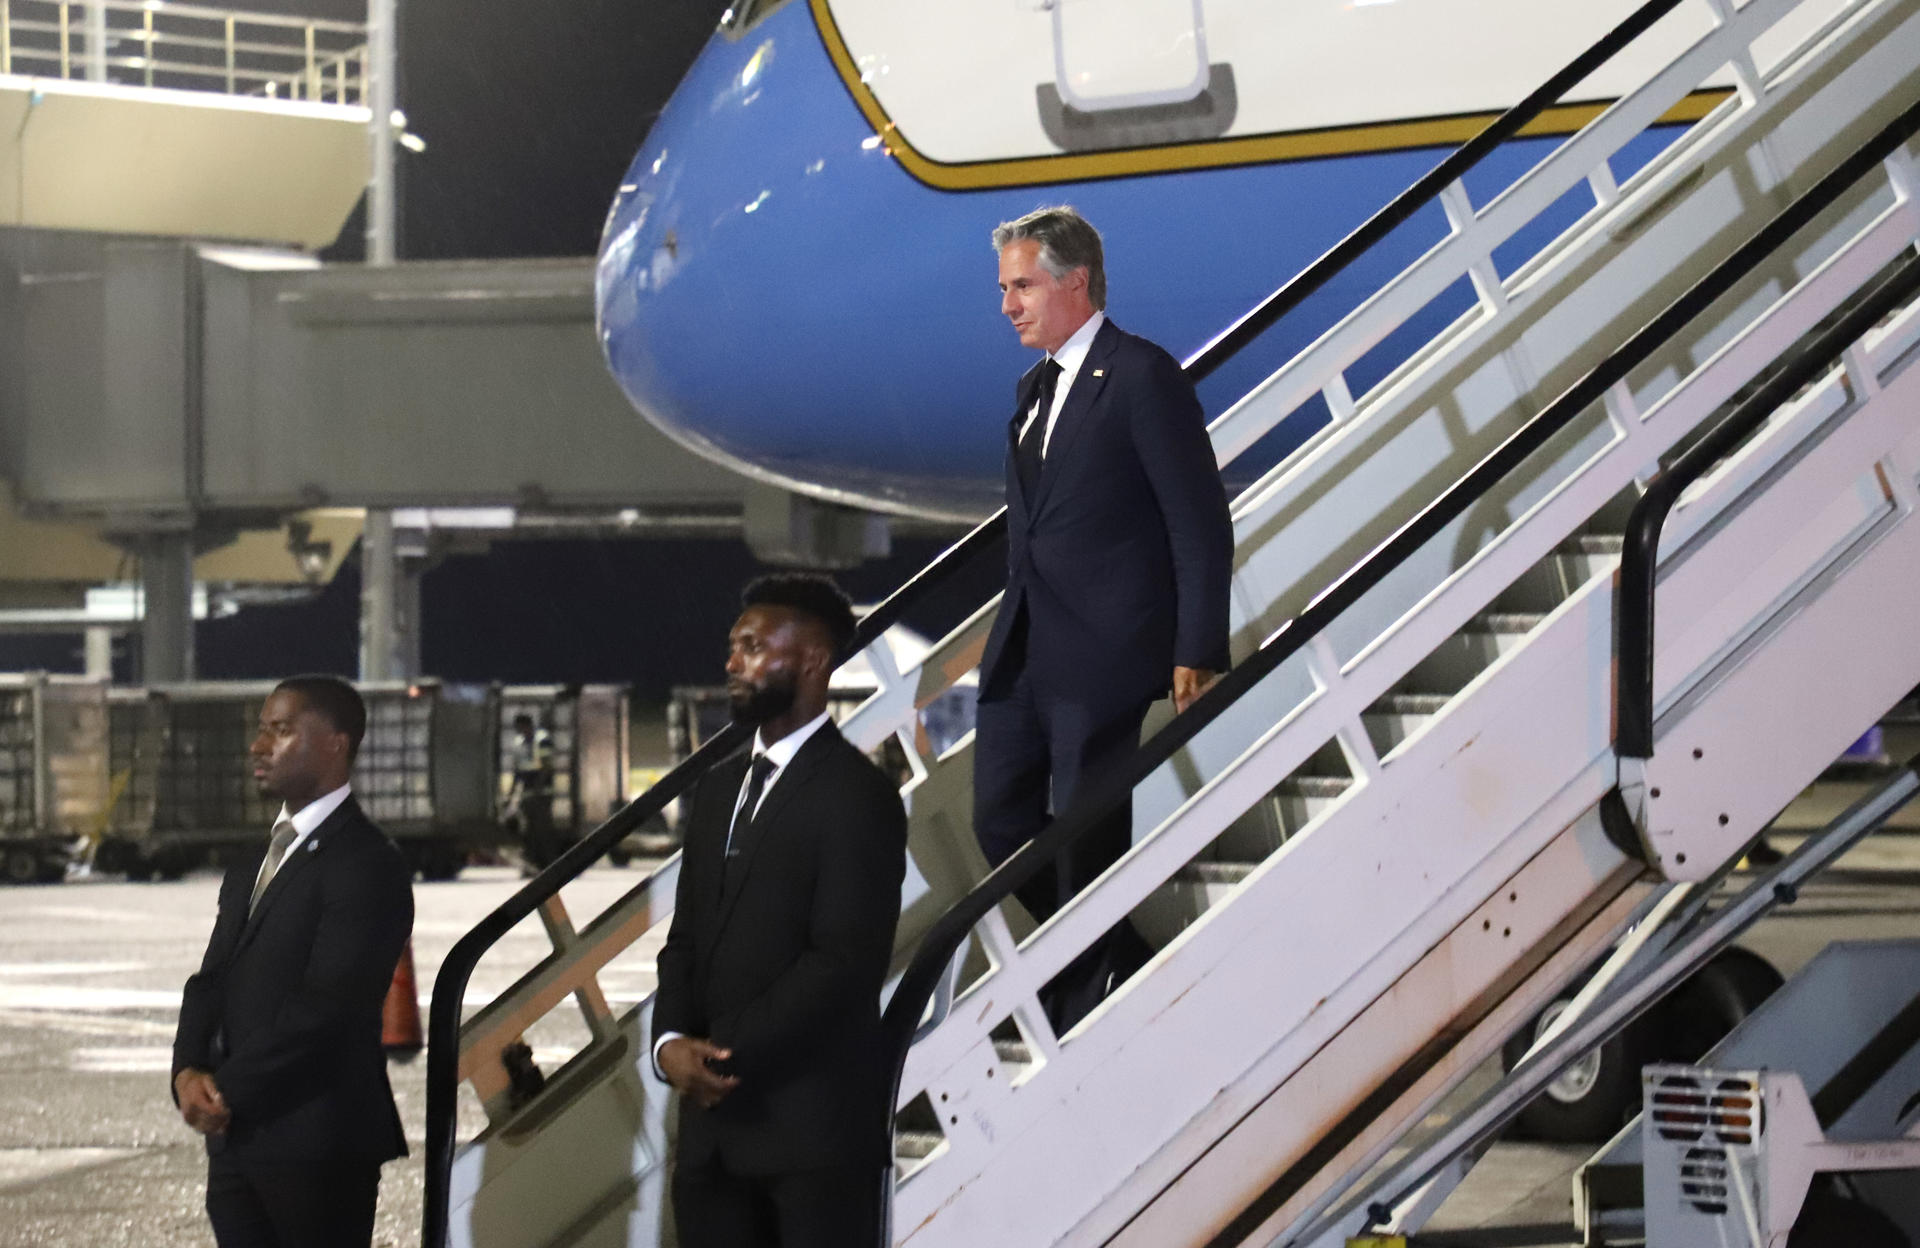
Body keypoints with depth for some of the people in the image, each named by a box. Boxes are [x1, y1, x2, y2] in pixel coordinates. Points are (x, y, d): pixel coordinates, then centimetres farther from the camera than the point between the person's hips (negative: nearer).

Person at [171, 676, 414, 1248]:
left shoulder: (366, 865, -10)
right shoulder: (250, 870, 20)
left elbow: (326, 1003, -17)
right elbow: (210, 984, 14)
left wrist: (228, 1091, -14)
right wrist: (189, 1072, -5)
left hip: (317, 1146, -8)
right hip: (235, 1144, 8)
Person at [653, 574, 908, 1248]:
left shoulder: (856, 793, -8)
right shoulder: (719, 788, 18)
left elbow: (846, 959, -16)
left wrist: (729, 1055, -15)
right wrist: (670, 1041, -1)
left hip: (815, 1122, -7)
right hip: (713, 1123, 7)